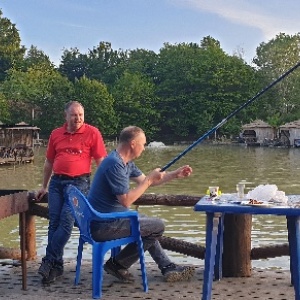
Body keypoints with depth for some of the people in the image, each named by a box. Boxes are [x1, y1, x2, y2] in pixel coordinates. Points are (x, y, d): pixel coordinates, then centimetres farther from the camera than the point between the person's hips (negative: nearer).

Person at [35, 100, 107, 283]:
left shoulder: (92, 133, -2)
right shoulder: (56, 134, 11)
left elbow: (101, 161, -3)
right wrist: (44, 186, 23)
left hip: (79, 182, -4)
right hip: (57, 181, 5)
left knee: (66, 222, -14)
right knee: (54, 223, 1)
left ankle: (49, 261, -5)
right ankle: (57, 265, 9)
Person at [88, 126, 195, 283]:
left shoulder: (126, 162, 9)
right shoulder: (115, 164, -22)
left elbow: (144, 181, 22)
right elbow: (126, 201, -24)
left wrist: (175, 174, 19)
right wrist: (149, 179, -15)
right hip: (104, 225, -11)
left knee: (147, 225, 26)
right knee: (157, 226, -6)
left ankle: (168, 268, 25)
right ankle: (117, 264, 3)